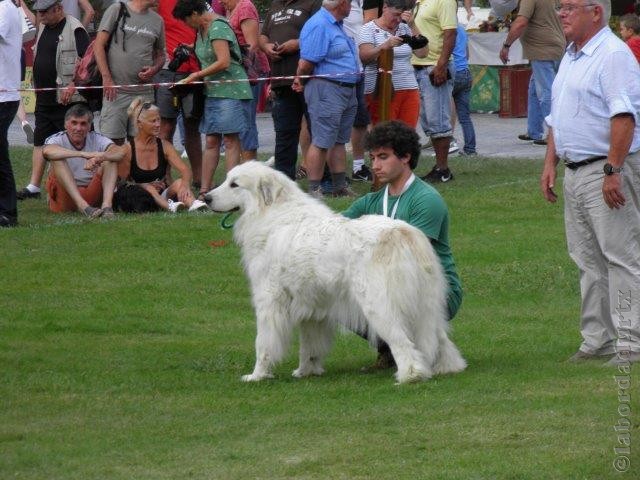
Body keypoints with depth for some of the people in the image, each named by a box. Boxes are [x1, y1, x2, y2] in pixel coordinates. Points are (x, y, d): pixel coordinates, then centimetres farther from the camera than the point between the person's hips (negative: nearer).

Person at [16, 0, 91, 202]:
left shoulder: (75, 30, -13)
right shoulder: (43, 27, 14)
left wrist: (73, 86, -22)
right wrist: (37, 87, 18)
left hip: (67, 100, -9)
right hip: (44, 99, 9)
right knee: (40, 141, 9)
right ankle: (33, 187, 12)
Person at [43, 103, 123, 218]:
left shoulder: (96, 139, 4)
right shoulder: (57, 139, -3)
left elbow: (120, 152, -16)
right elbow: (47, 151, -30)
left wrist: (99, 158, -39)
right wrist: (83, 154, -41)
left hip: (92, 195, 2)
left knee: (110, 158, -12)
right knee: (58, 159, -25)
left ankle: (107, 204, -34)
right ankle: (83, 206, -42)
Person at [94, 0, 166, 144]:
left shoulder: (157, 20, 13)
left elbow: (160, 54, 22)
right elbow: (98, 46, -2)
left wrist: (154, 69, -2)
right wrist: (106, 78, -11)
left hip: (144, 92, 4)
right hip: (116, 90, -4)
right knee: (113, 140, -8)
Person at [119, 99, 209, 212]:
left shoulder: (164, 145, 5)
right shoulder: (128, 149, -4)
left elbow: (185, 170, -7)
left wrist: (185, 185, -31)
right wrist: (145, 186, -21)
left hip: (162, 196, 3)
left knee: (179, 183, -26)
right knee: (148, 189, -35)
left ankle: (193, 204, -61)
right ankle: (169, 206, -66)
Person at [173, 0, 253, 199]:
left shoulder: (218, 28, -15)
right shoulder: (202, 29, 13)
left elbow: (223, 62, -22)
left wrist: (197, 75, -13)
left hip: (229, 90, -9)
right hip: (213, 91, 9)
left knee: (230, 140, -8)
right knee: (211, 141, 7)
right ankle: (204, 191, 7)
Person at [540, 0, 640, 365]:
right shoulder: (571, 57, 18)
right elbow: (558, 118, 26)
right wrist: (550, 163, 16)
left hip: (606, 170, -10)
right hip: (575, 171, 10)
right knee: (589, 262, 11)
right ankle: (598, 340, 16)